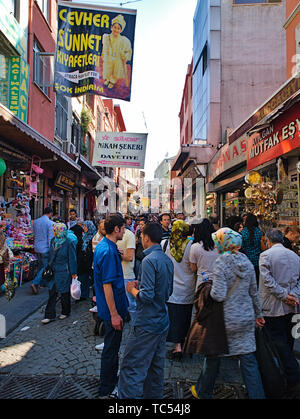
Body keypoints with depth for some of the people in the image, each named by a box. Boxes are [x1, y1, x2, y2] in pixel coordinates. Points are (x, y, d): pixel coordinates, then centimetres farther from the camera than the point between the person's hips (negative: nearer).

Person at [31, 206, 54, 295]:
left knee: (40, 266, 19)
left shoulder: (35, 221, 7)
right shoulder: (50, 223, -14)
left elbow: (34, 234, 16)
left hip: (37, 248, 7)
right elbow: (50, 238, -15)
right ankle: (35, 283, -8)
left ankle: (41, 283, 29)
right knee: (45, 267, 2)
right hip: (45, 249, -7)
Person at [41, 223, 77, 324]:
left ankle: (65, 312, 28)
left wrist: (73, 273, -9)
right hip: (53, 271, 6)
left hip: (64, 272, -6)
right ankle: (50, 315, 13)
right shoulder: (53, 241, 4)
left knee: (65, 293, 9)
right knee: (52, 293, 6)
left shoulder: (69, 243, -15)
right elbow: (51, 255, 15)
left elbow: (72, 259, -12)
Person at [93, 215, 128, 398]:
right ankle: (107, 390, 24)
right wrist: (114, 314, -23)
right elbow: (107, 285, -27)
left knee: (112, 346, 25)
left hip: (114, 306, 10)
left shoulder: (103, 246, 6)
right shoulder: (108, 251, -26)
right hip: (113, 308, -10)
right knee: (111, 348, 7)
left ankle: (113, 379, 43)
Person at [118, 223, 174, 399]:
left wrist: (133, 289, -6)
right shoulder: (168, 260, 7)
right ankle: (154, 395, 34)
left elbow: (146, 296, -25)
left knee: (131, 369, 0)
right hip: (163, 323, 9)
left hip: (147, 325, -9)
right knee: (156, 366, 20)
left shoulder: (149, 260, -20)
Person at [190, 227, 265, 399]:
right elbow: (254, 292, 8)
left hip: (226, 319, -4)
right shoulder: (247, 262, -1)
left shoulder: (221, 263, -18)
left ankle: (203, 392, 33)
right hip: (247, 318, 5)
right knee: (248, 358, 12)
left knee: (213, 356, 14)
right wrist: (258, 314, 20)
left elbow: (219, 295, -24)